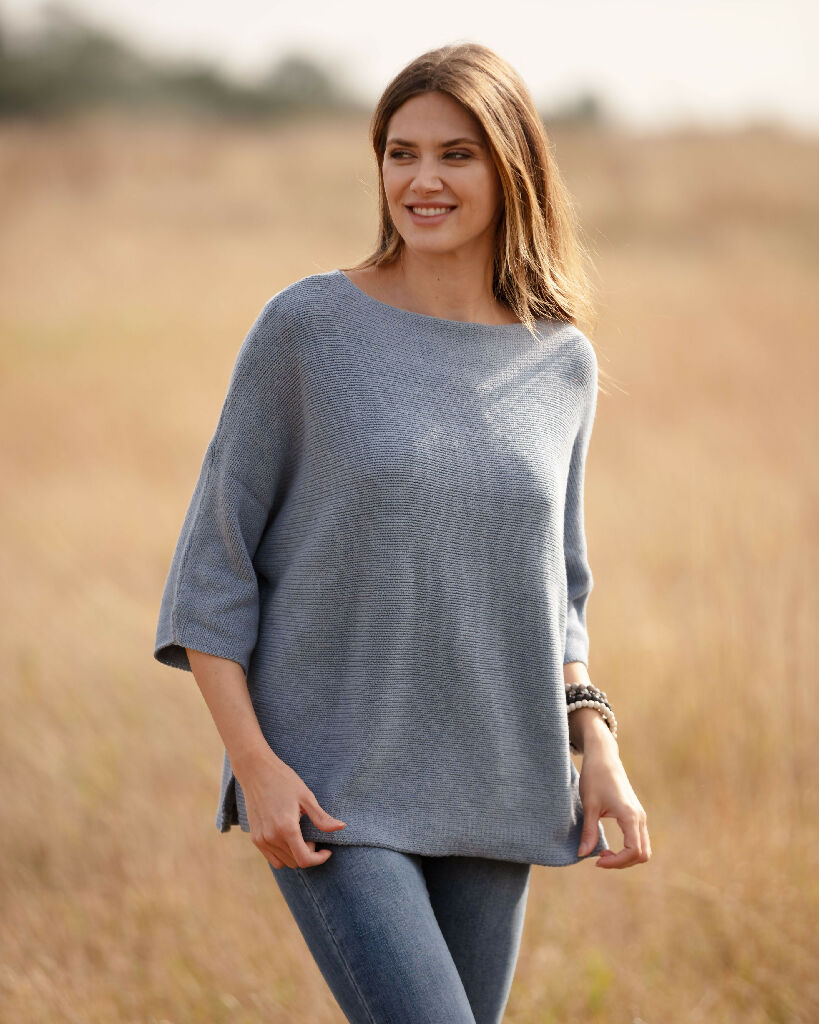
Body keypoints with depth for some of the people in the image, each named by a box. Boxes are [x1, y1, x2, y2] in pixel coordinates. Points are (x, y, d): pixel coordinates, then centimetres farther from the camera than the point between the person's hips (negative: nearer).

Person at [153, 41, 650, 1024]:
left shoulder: (561, 363, 5)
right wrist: (253, 761, -14)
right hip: (326, 796, -4)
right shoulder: (305, 328, -7)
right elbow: (215, 560, -4)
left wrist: (596, 745, 1)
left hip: (484, 797, 4)